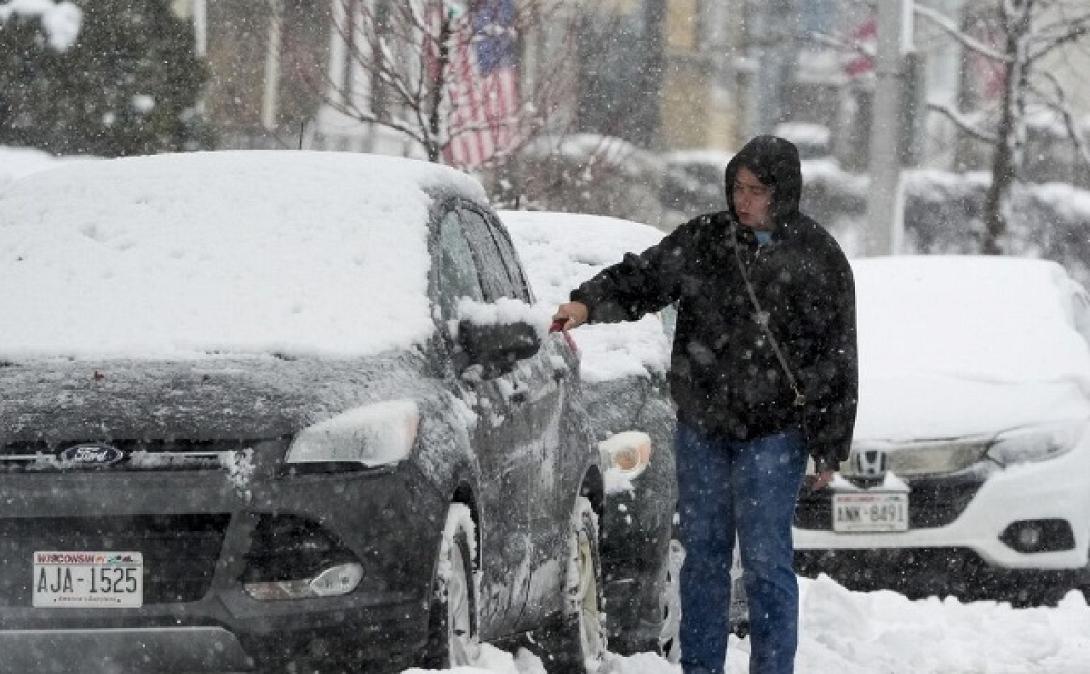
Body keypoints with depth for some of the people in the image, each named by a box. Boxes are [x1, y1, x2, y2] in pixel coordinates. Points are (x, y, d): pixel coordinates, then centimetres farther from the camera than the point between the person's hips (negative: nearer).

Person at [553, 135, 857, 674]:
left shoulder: (817, 258, -3)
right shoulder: (702, 240, 5)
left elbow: (838, 361, -2)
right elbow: (641, 278, 7)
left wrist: (830, 447, -4)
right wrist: (588, 303, -14)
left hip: (774, 432, -4)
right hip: (701, 427, 4)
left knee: (765, 558, -7)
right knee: (703, 553, 9)